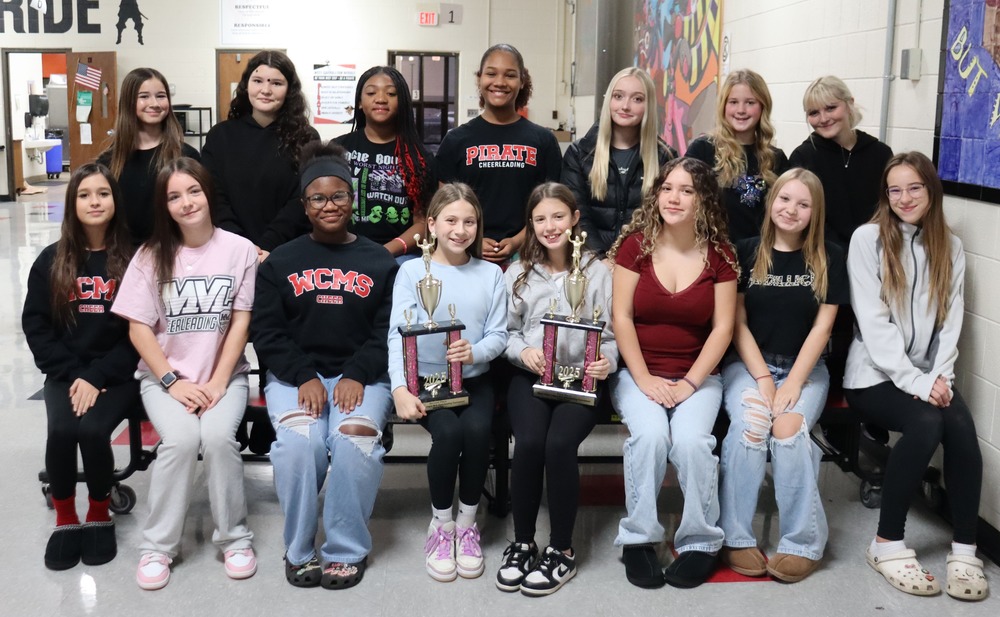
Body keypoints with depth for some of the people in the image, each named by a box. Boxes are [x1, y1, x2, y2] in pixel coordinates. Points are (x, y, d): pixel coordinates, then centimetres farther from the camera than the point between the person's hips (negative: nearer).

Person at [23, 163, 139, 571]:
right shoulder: (51, 260, 7)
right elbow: (35, 324, 6)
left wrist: (97, 377, -14)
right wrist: (72, 374, -8)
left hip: (116, 376, -2)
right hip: (66, 374, 2)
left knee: (92, 429, -28)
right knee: (61, 430, -27)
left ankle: (100, 514, 0)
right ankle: (65, 518, -3)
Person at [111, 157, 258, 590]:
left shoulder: (240, 250, -2)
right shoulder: (151, 255, 1)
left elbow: (241, 322, -4)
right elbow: (138, 328, -2)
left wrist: (217, 382, -12)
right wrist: (173, 381, -13)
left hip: (225, 374, 0)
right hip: (164, 376, 1)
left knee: (217, 436, -29)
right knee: (181, 439, -28)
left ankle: (234, 538, -9)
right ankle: (158, 546, -11)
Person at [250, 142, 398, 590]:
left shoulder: (379, 262, 10)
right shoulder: (279, 262, 12)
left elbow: (388, 331, 2)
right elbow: (266, 333, 4)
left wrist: (357, 376, -14)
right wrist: (305, 377, -12)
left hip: (361, 376, 0)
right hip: (294, 376, 1)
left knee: (355, 438, -30)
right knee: (300, 440, -30)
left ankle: (346, 550, -12)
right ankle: (300, 550, -10)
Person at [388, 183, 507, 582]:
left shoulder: (491, 274, 8)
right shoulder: (412, 271, 1)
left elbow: (499, 334, 1)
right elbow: (398, 334, -7)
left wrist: (475, 351, -22)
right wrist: (400, 389, -21)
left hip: (474, 379, 2)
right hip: (426, 379, -2)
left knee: (476, 430, -28)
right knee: (448, 432, -29)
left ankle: (467, 522, -4)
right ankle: (441, 524, -5)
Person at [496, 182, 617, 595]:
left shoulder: (597, 271, 5)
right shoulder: (518, 272, 11)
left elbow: (610, 334, 4)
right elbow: (507, 332, 12)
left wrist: (607, 361, -17)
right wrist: (523, 352, -10)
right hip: (531, 376, 1)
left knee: (560, 443, -29)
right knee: (529, 442, -28)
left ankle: (562, 551, -10)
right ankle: (522, 543, -7)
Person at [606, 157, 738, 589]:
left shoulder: (719, 254, 1)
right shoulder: (635, 244, -2)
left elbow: (722, 328, -2)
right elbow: (621, 317, -5)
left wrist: (690, 383, -12)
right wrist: (644, 379, -13)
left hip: (697, 376, 0)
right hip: (638, 372, 0)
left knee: (690, 439, -28)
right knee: (650, 434, -29)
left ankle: (700, 543, -6)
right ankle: (638, 539, -11)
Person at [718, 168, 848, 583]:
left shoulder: (829, 258, 2)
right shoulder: (745, 253, 1)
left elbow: (822, 326, -2)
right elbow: (737, 322, -1)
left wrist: (793, 383, -13)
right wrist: (763, 378, -12)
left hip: (805, 367, 0)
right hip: (748, 363, 0)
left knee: (788, 429, -29)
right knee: (748, 425, -30)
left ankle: (803, 543, -18)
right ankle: (736, 538, -19)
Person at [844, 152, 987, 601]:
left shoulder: (950, 248, 12)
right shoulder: (867, 239, -3)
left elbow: (951, 321, 7)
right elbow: (873, 322, -10)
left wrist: (939, 377, -10)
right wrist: (916, 382, -16)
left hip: (928, 378, 4)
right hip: (875, 375, -4)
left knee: (961, 425, -27)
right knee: (926, 423, -31)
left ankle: (964, 551, -17)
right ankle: (887, 544, -17)